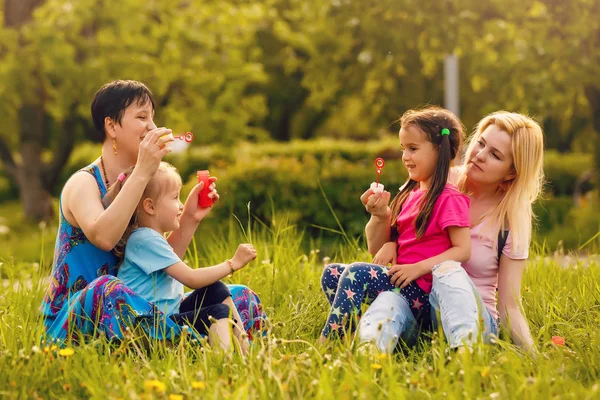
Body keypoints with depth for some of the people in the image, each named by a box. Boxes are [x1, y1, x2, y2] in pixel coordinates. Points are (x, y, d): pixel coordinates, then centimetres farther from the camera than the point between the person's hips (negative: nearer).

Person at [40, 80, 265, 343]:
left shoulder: (141, 186, 12)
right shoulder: (83, 183, -8)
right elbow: (103, 237, -31)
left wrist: (189, 219, -4)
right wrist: (141, 172, -29)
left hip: (130, 312, 7)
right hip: (74, 319, -7)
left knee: (243, 298, -2)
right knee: (107, 289, -42)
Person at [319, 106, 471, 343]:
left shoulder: (449, 199, -9)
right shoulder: (410, 194, 16)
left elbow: (463, 250, -16)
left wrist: (418, 268, -22)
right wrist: (382, 216, 1)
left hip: (421, 292, -9)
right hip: (400, 277, 9)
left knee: (357, 272, -27)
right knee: (331, 273, 1)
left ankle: (326, 343, -23)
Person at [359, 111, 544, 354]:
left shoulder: (512, 222, 0)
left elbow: (509, 307, -2)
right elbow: (377, 248, 10)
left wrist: (534, 356, -19)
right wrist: (379, 216, -12)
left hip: (472, 320, -1)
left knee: (449, 271, -35)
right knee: (387, 301, -36)